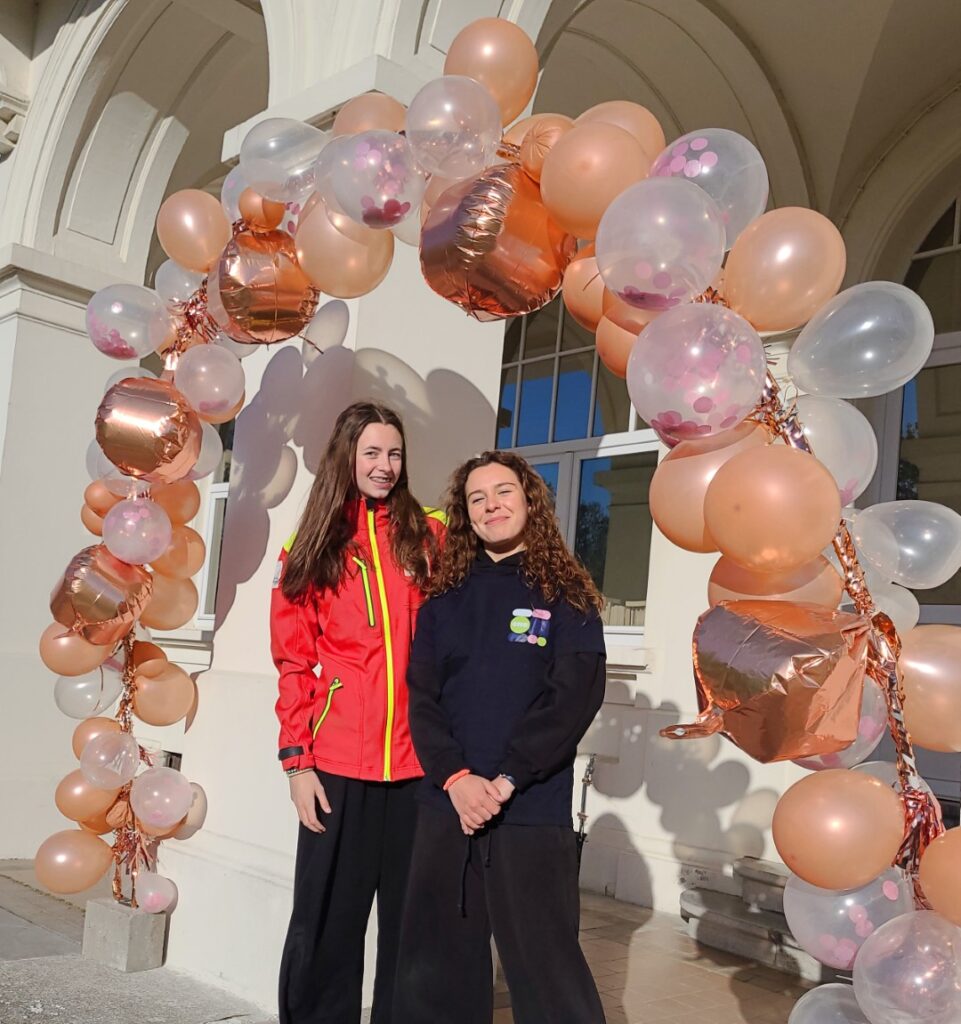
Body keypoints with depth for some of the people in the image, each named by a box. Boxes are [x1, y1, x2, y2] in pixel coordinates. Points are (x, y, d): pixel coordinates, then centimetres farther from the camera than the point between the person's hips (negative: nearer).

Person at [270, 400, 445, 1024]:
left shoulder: (429, 535, 6)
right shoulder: (313, 546, 7)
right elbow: (295, 662, 4)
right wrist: (297, 758, -3)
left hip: (417, 758, 1)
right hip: (337, 761, 0)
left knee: (410, 919, 8)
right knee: (327, 919, 5)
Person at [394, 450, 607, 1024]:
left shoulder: (566, 597, 2)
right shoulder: (445, 600, 11)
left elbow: (575, 696, -9)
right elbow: (423, 698, 3)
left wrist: (507, 781, -16)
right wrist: (455, 778, -13)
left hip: (533, 813, -3)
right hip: (446, 807, 4)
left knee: (546, 969, -3)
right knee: (436, 969, 9)